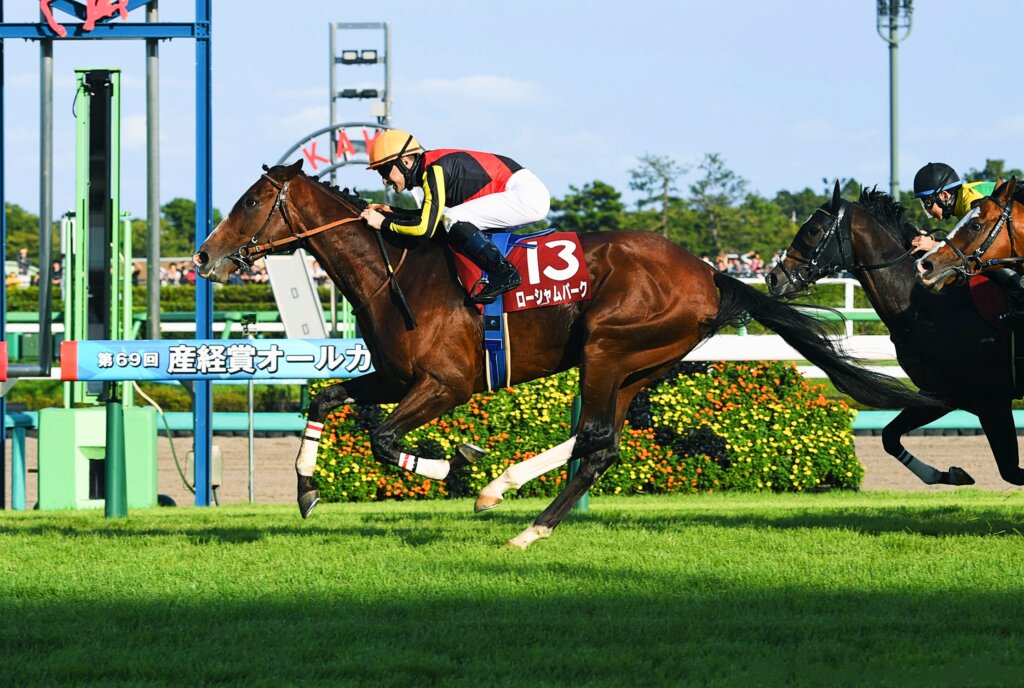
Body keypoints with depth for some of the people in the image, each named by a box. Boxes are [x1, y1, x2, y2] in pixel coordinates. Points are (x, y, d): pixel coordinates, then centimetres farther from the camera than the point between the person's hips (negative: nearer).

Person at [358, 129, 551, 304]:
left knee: (453, 220, -19)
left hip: (527, 195, -10)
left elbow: (425, 227, -22)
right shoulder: (432, 167, 10)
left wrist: (383, 223, -11)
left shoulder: (435, 169, -18)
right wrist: (391, 213, 12)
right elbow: (430, 215, 23)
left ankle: (504, 273, -15)